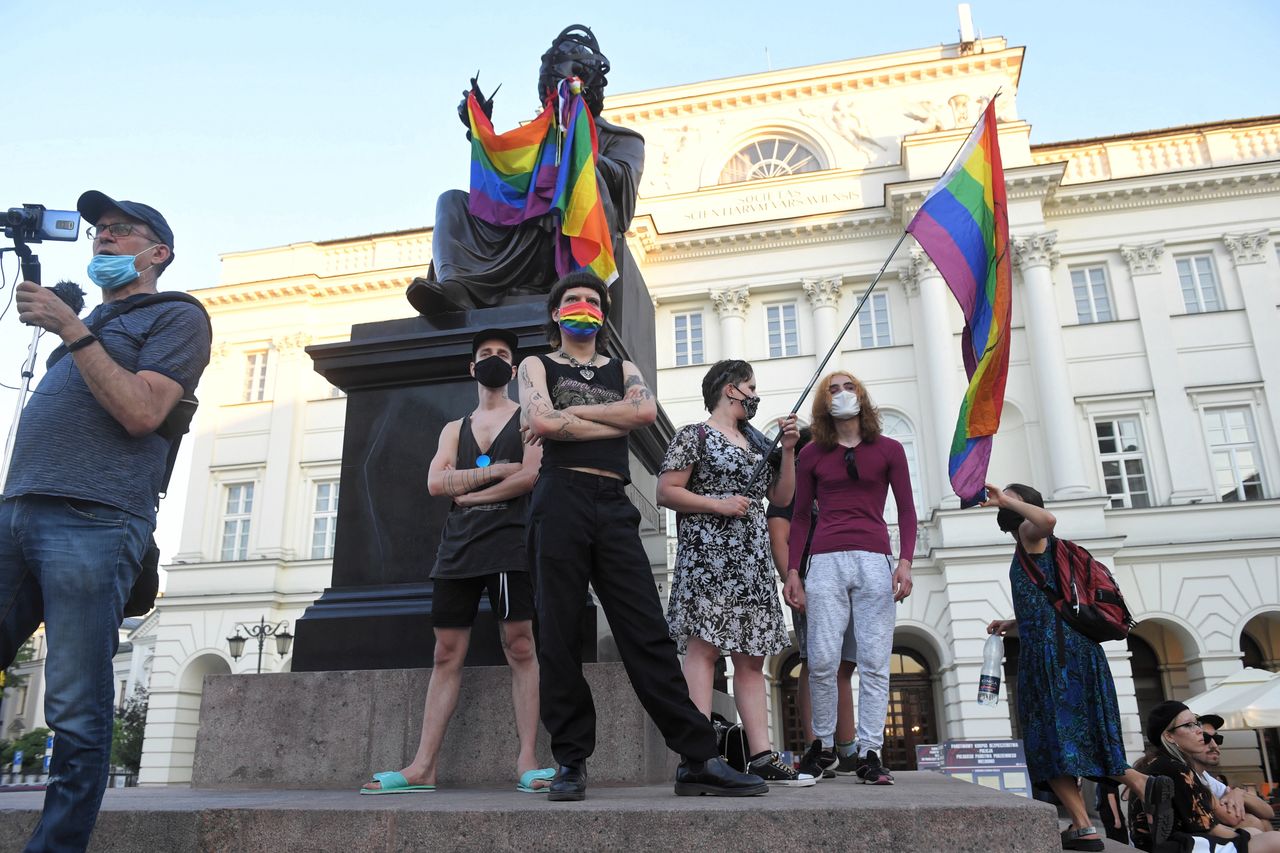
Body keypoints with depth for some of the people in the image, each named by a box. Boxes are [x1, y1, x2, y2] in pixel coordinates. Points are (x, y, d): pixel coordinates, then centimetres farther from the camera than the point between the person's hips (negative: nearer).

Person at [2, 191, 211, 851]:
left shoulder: (177, 317, 7)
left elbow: (141, 413, -9)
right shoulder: (89, 320, 29)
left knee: (77, 715, -6)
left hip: (92, 522, -7)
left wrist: (71, 331, -9)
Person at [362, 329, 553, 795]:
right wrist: (494, 471, -5)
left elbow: (531, 475, -8)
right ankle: (422, 767, 5)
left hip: (508, 541, -4)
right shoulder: (454, 429, 22)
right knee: (447, 654, 3)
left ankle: (527, 761, -5)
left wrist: (467, 492, -2)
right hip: (457, 546, 4)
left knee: (519, 646, -7)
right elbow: (435, 483, 6)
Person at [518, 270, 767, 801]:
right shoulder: (537, 367, 17)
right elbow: (541, 421, -6)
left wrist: (571, 411, -1)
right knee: (560, 637, -2)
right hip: (560, 501, -1)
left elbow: (646, 409, -1)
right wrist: (616, 424, 0)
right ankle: (571, 762, 7)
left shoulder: (622, 370, 23)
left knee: (648, 633, -4)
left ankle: (699, 760, -5)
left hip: (614, 507, 2)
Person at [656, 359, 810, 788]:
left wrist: (788, 449, 10)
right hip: (707, 555, -8)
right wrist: (718, 504, -14)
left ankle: (762, 757, 5)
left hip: (752, 559, 8)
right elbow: (666, 492, -7)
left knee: (752, 656, 4)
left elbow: (782, 496, 20)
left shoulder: (755, 442, 22)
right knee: (703, 648, -12)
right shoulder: (694, 435, 1)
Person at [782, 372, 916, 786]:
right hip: (826, 562, 0)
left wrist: (905, 561, -5)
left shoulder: (888, 449, 12)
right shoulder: (812, 454, 13)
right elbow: (800, 516, 13)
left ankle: (869, 753, 5)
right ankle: (823, 744, 11)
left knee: (874, 662, -3)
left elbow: (906, 510, 9)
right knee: (822, 660, -7)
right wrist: (792, 571, 5)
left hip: (874, 561, 0)